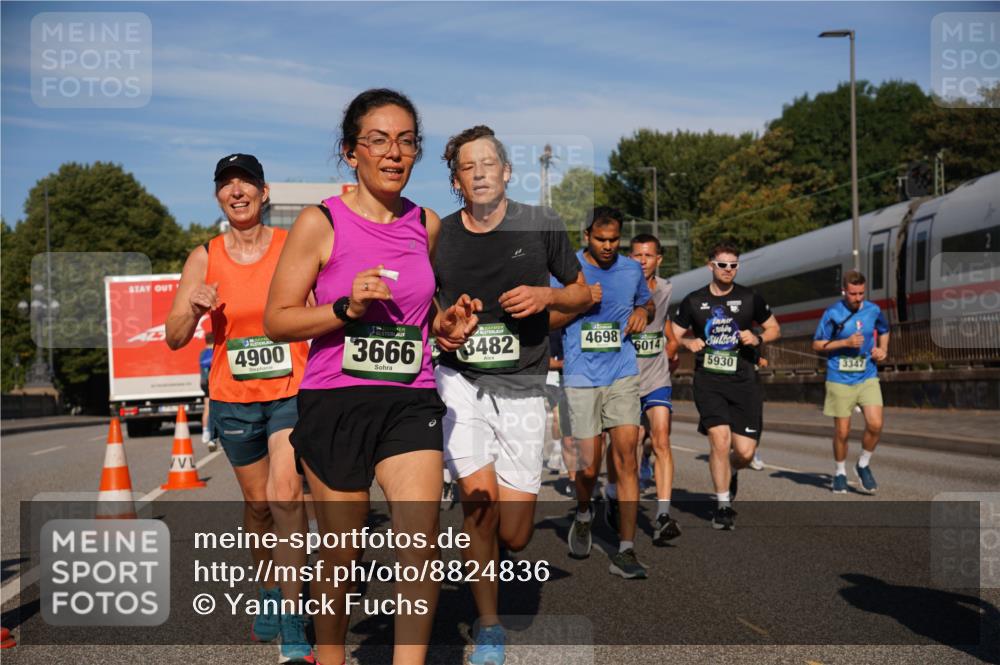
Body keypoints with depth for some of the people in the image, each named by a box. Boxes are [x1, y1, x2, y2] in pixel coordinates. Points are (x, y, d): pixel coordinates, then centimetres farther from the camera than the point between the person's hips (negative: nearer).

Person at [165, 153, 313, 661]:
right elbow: (174, 338, -1)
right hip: (233, 399, 3)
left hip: (292, 394, -3)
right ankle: (269, 593, 41)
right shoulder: (204, 259, 1)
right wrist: (193, 307, -21)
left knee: (285, 496, -19)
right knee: (257, 503, 16)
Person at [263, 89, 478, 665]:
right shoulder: (321, 222, -4)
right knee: (343, 553, 9)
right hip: (335, 402, -3)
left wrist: (446, 328, 5)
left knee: (422, 546, -11)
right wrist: (347, 307, -18)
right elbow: (277, 320, -4)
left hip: (411, 401, 3)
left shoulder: (428, 225, 9)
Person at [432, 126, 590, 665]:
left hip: (521, 388, 0)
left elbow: (582, 294, 9)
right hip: (459, 381, 0)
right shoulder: (439, 237, 1)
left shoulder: (541, 225, -1)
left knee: (514, 538, -2)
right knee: (478, 496, -18)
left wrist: (546, 296, -11)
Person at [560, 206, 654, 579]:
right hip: (581, 378, -2)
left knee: (626, 455, -11)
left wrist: (643, 312, 4)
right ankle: (583, 514, 34)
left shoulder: (632, 270, 10)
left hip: (623, 376, 2)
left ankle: (625, 552, -7)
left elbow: (647, 303, 28)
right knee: (589, 467, -1)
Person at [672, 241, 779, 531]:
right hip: (708, 380, -1)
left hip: (743, 380, 1)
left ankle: (730, 473, 35)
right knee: (720, 439, -17)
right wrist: (689, 342, -6)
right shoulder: (694, 301, 5)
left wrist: (757, 338, -5)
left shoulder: (750, 298, 5)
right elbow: (673, 335, 15)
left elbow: (774, 328, 15)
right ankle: (723, 505, 2)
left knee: (745, 452, -4)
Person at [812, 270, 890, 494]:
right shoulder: (833, 313, -8)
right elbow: (817, 345, -5)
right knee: (842, 431, 2)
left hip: (867, 377, 3)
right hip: (840, 380, -2)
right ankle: (840, 472, 23)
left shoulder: (873, 310, 3)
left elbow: (884, 331, 24)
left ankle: (863, 465, 11)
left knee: (875, 424, -13)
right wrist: (846, 343, -15)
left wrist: (882, 349, 6)